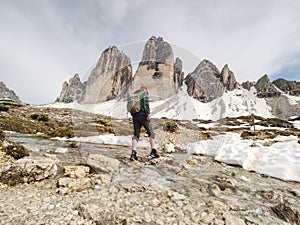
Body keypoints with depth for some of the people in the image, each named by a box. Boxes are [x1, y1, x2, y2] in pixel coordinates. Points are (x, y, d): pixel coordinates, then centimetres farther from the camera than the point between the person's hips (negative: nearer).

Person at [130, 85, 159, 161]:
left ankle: (133, 153, -4)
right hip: (143, 115, -6)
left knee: (136, 134, 6)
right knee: (150, 132, 4)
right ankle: (153, 151, 3)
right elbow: (146, 103, -13)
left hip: (135, 116, 6)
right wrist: (148, 114, -17)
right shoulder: (144, 93, 4)